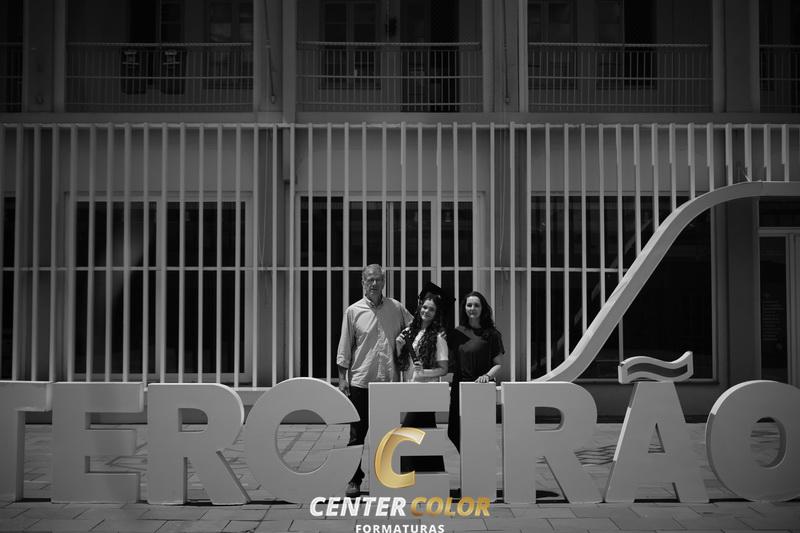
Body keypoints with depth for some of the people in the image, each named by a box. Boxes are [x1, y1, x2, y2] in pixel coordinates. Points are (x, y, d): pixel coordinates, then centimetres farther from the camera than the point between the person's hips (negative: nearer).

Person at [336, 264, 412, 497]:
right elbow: (344, 348, 2)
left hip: (390, 381, 2)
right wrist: (342, 377, -3)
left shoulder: (397, 308, 7)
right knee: (358, 434, 3)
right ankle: (354, 480, 13)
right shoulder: (353, 311, 2)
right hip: (360, 382, -2)